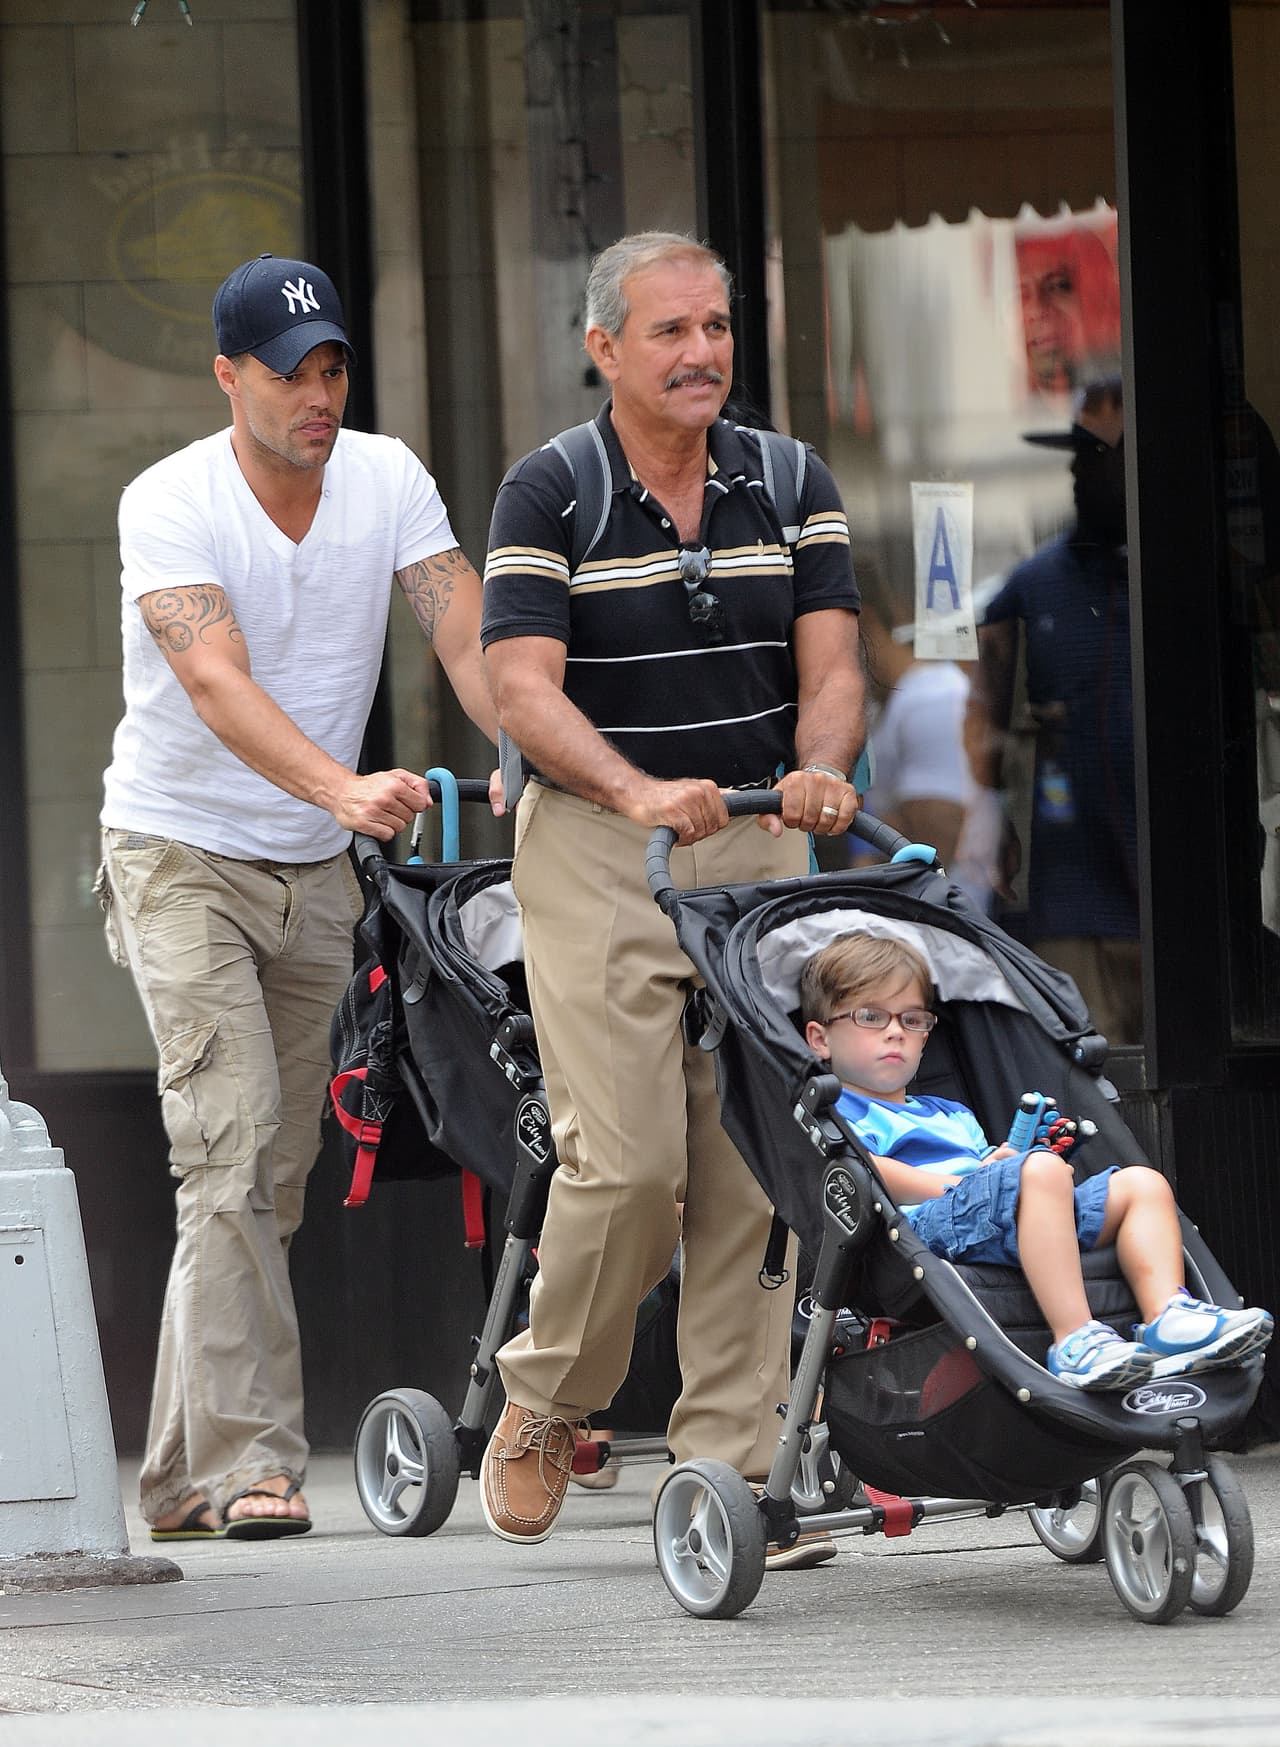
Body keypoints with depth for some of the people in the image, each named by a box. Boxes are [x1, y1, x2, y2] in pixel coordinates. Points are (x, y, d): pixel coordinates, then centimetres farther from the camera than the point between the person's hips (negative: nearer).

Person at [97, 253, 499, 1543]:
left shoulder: (385, 478, -3)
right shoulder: (170, 504, -17)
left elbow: (465, 634, -13)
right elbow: (218, 681, -31)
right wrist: (342, 786, -47)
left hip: (313, 865, 5)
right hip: (182, 853, -5)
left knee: (275, 1172, 9)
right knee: (231, 1150, -16)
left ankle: (184, 1472, 18)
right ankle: (251, 1458, -17)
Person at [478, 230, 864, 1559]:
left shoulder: (793, 488, 6)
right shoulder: (547, 496, -5)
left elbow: (829, 665, 1)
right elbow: (524, 687, -14)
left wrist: (822, 769, -22)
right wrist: (639, 790, -31)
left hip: (759, 849, 4)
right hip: (593, 854, -4)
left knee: (751, 1166, -2)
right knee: (629, 1161, -12)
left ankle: (729, 1463, 3)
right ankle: (543, 1406, 11)